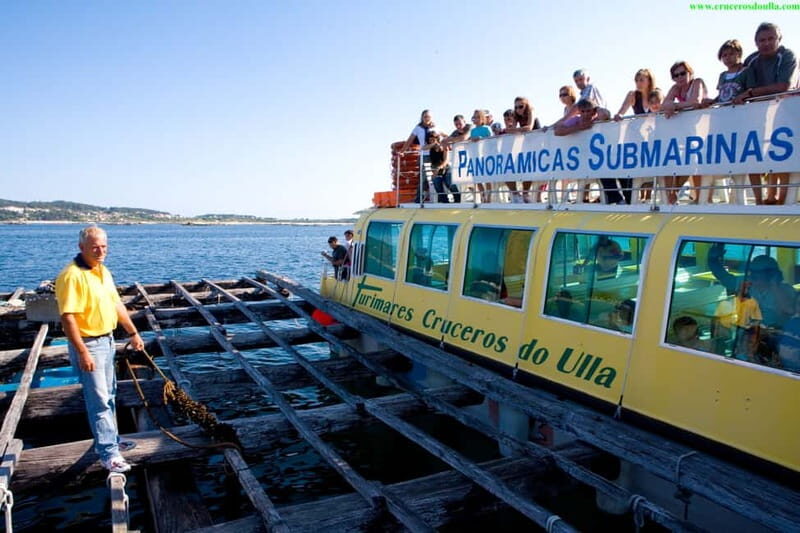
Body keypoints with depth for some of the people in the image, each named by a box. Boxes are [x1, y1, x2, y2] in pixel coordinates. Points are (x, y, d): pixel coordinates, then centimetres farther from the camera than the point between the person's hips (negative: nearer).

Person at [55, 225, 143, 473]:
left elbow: (116, 305, 15)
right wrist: (82, 352, -25)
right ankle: (108, 454, 5)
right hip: (88, 344, -9)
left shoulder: (103, 271, 7)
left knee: (109, 395, 19)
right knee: (99, 400, -3)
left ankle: (110, 439, 34)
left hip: (107, 340, 9)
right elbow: (67, 317, -24)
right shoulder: (72, 276, -21)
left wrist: (133, 333, 17)